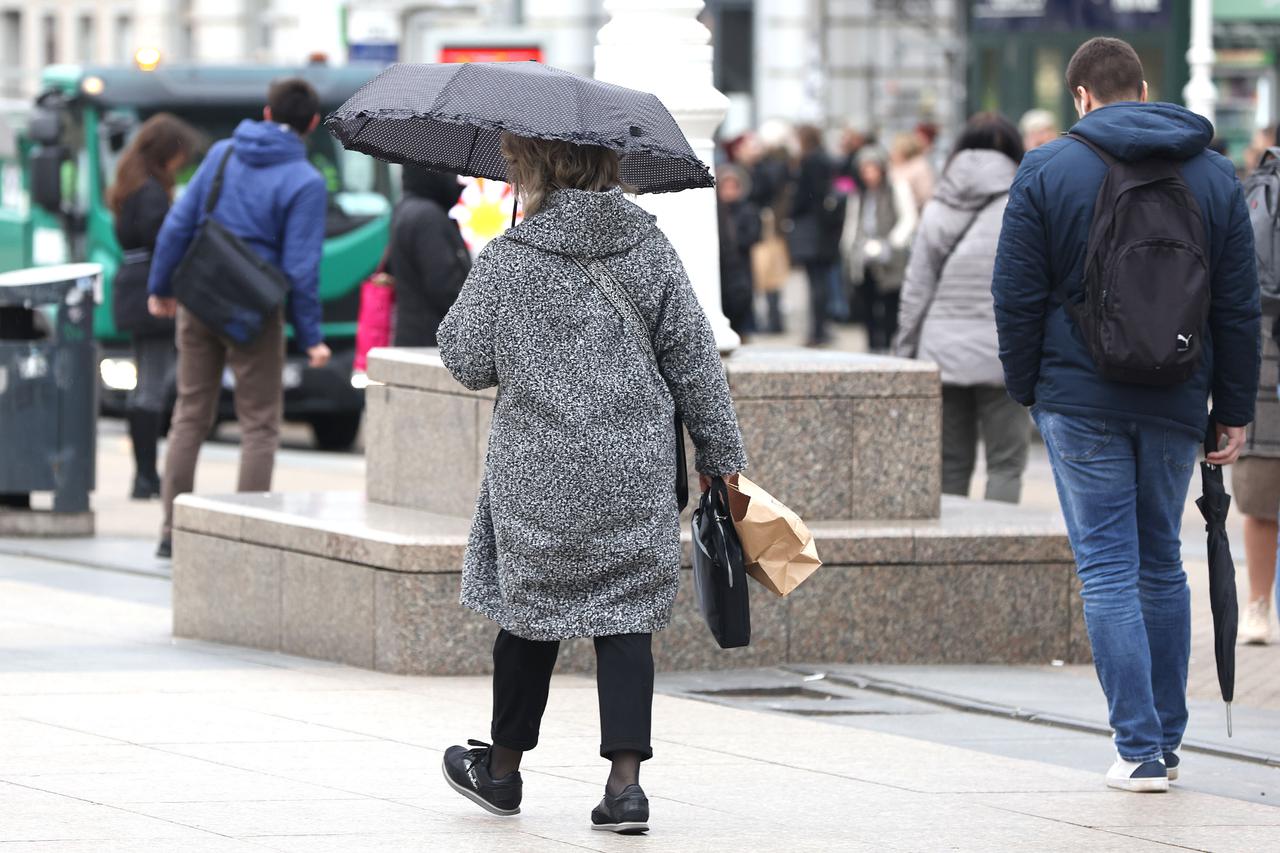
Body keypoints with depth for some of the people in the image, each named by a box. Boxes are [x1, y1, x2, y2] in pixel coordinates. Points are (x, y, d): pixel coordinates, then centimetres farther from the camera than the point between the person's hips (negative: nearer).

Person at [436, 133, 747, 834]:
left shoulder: (508, 262, -8)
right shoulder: (649, 249, 2)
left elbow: (468, 362, -2)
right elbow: (692, 356, 4)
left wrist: (475, 296, 16)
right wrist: (720, 454, 11)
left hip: (540, 478, -2)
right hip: (638, 474, 2)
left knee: (531, 612, 11)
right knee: (626, 616, 3)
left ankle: (502, 770, 27)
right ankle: (626, 781, -6)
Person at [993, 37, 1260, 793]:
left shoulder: (1047, 171, -3)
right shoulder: (1215, 175, 6)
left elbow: (1018, 297, -4)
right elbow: (1239, 306, 6)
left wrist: (1027, 389, 8)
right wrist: (1235, 410, 11)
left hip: (1081, 402, -3)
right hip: (1175, 405, 3)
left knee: (1109, 570, -2)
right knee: (1162, 565, 16)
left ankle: (1140, 750, -8)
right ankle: (1167, 738, 20)